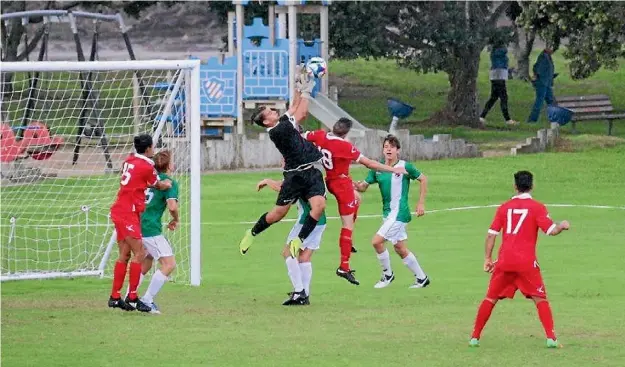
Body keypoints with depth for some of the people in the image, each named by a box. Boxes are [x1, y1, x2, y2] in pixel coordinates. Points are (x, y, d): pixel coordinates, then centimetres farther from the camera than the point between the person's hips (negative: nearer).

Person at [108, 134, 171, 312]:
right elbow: (158, 185, 7)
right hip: (129, 213, -9)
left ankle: (115, 297, 12)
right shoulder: (147, 167, -11)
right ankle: (132, 298, -10)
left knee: (124, 254, 11)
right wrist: (167, 183, 29)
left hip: (119, 210, 9)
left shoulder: (129, 161, 11)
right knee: (139, 253, -8)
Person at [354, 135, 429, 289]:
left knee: (377, 241, -15)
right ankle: (422, 278, 27)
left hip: (399, 211, -7)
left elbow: (423, 179, 0)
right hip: (388, 213, 7)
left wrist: (421, 203, -2)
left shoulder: (404, 166, -10)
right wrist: (357, 185, -22)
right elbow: (364, 186, 3)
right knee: (400, 249, 14)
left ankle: (387, 274, 4)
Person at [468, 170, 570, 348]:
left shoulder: (504, 207, 9)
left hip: (504, 261, 2)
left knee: (491, 298, 11)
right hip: (526, 262, -2)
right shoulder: (537, 207, 0)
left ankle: (475, 337, 12)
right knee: (540, 299, 5)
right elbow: (551, 230, -6)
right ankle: (551, 338, -6)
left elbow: (491, 234, 7)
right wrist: (562, 226, 15)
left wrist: (487, 258, 12)